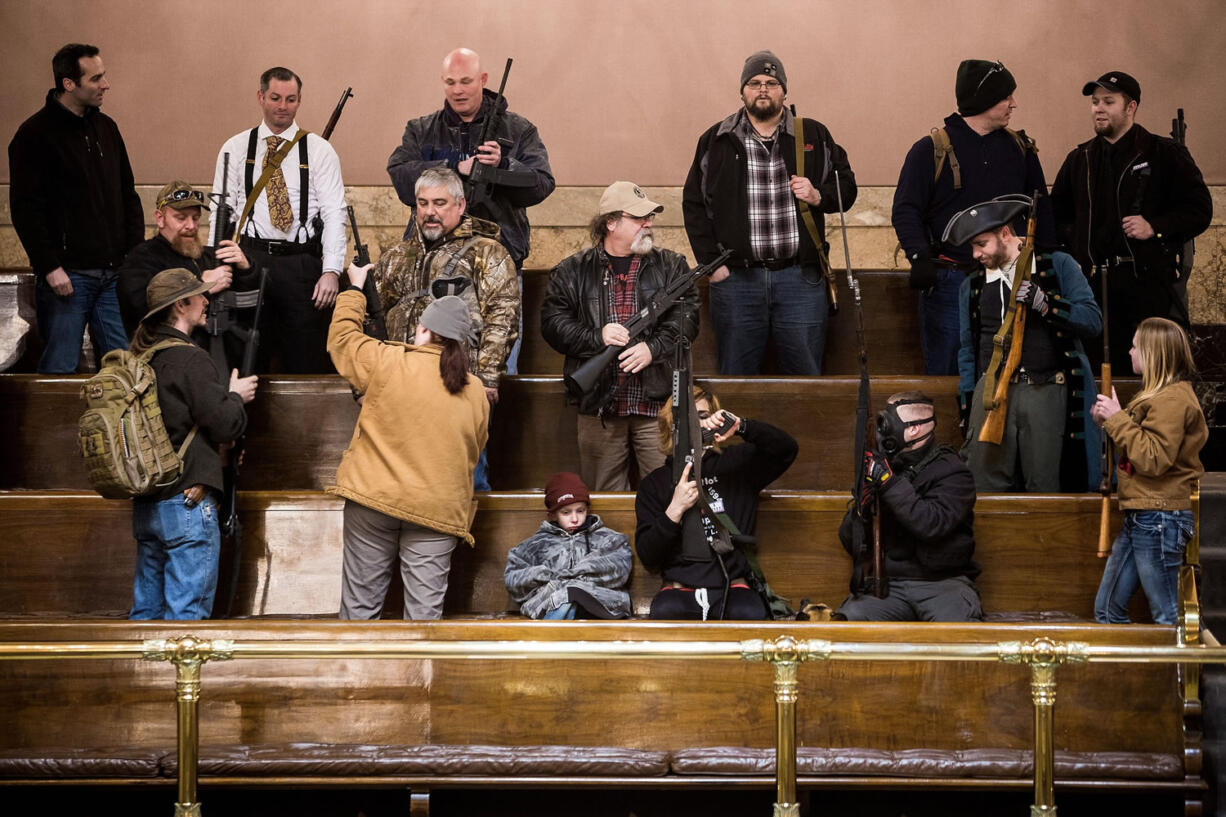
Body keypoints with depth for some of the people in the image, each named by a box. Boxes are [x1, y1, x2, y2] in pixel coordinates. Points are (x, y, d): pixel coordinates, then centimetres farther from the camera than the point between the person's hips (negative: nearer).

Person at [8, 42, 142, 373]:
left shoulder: (106, 128, 13)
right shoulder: (35, 134, -6)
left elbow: (128, 195, 19)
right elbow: (25, 209, -10)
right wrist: (50, 268, -15)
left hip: (114, 274, 6)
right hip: (66, 275, -6)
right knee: (60, 369, -4)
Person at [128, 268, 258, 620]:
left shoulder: (144, 356, 11)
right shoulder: (191, 360, -14)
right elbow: (224, 426, -14)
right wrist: (236, 397, 5)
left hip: (147, 505, 8)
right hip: (188, 502, -8)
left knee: (147, 607, 13)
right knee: (187, 609, -4)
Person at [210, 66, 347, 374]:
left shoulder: (319, 150, 5)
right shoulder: (235, 149, 9)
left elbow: (334, 213, -2)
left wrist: (331, 271, -12)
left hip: (302, 264, -1)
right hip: (250, 261, 1)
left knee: (308, 362, -1)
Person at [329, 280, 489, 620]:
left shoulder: (388, 362, -4)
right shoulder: (475, 392, 6)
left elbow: (342, 337, 13)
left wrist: (354, 289, 28)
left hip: (374, 496, -2)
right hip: (438, 509, 2)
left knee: (361, 601, 7)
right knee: (425, 607, 2)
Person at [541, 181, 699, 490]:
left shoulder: (671, 266, 11)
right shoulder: (572, 272, 9)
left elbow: (686, 317, 0)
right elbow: (552, 324, 1)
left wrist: (653, 348, -15)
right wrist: (597, 337, -14)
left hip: (656, 402, 0)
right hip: (599, 405, 0)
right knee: (604, 498, 6)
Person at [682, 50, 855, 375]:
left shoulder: (814, 136, 9)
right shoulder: (716, 141, 8)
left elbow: (846, 187, 16)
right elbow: (694, 205, 9)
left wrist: (819, 196, -6)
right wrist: (711, 263, 0)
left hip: (800, 278, 0)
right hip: (736, 278, 0)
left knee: (806, 377, 3)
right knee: (736, 382, 5)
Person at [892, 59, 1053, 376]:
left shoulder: (1020, 149, 12)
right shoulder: (931, 150, -1)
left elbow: (1041, 212, 18)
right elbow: (906, 210, -5)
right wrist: (919, 256, -20)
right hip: (949, 281, -4)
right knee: (945, 373, -1)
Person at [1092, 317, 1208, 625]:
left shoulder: (1173, 399, -15)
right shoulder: (1159, 394, 18)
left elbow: (1153, 458, -23)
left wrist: (1117, 419, -18)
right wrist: (1108, 421, 8)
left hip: (1159, 517, -11)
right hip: (1140, 518, 11)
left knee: (1166, 616, -4)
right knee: (1107, 609, 12)